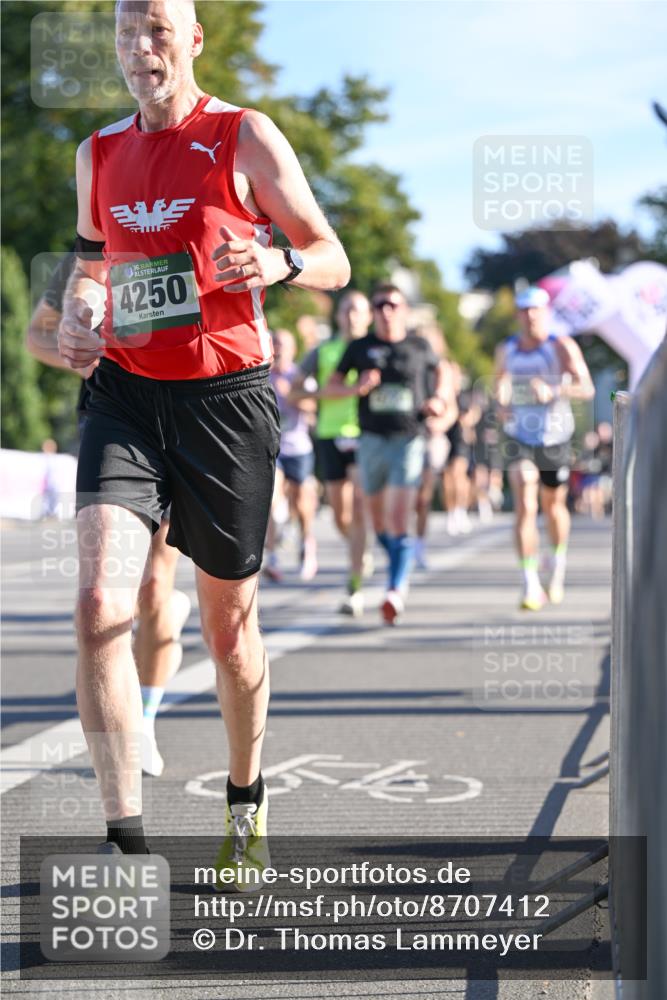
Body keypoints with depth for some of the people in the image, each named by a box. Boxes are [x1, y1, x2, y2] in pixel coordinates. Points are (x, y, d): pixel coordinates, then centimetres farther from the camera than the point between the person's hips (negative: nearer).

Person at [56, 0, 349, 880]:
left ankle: (246, 805, 31)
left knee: (228, 623, 8)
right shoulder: (99, 154, 12)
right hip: (125, 390, 3)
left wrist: (279, 263, -22)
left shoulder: (245, 137, -1)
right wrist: (75, 318, 4)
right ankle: (125, 838, -15)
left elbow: (333, 260, 0)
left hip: (224, 395, -2)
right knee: (99, 603, -17)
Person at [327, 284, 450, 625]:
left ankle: (395, 591, -20)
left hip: (409, 440, -2)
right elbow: (333, 384, 9)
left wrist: (439, 398, 6)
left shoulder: (419, 347, 6)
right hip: (372, 440, 2)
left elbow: (441, 369, 25)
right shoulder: (359, 348, 5)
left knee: (399, 519, -15)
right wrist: (356, 387, -11)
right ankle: (401, 574, 35)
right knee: (378, 519, 10)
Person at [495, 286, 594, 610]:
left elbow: (587, 388, -18)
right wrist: (502, 403, 2)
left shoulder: (563, 347, -9)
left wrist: (553, 391, -34)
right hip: (519, 438, 1)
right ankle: (530, 583, -19)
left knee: (553, 506, 14)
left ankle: (558, 562, 44)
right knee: (525, 507, -15)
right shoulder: (506, 350, 3)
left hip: (555, 438, -1)